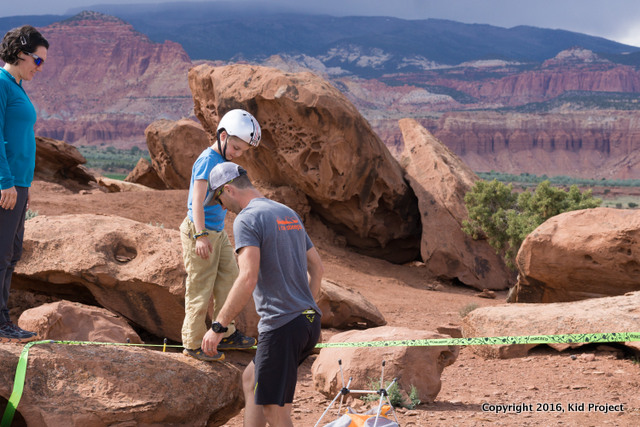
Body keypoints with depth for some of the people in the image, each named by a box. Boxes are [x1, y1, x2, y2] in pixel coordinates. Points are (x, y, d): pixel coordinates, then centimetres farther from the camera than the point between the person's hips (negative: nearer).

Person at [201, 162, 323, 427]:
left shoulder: (247, 220, -10)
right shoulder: (289, 214, 17)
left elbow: (248, 279, -21)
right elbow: (316, 267, 21)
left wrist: (218, 326, -17)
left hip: (282, 326, -9)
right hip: (310, 322, 9)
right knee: (251, 379, 25)